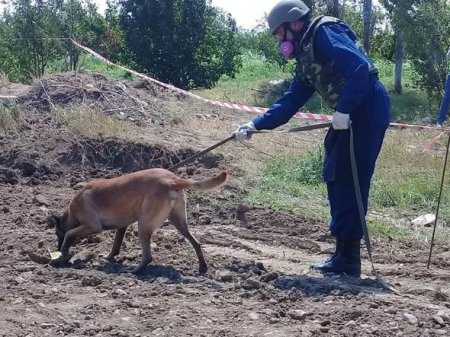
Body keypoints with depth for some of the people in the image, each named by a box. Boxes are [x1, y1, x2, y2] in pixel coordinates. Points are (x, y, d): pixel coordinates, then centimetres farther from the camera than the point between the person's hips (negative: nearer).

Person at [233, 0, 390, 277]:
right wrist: (256, 125, 16)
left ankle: (348, 259, -3)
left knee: (348, 181, -8)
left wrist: (343, 109, -26)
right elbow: (290, 102, 22)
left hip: (368, 109, -10)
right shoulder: (306, 59, 20)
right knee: (337, 178, 12)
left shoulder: (324, 33, -9)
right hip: (352, 114, 10)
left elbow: (359, 67, -22)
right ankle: (344, 254, 18)